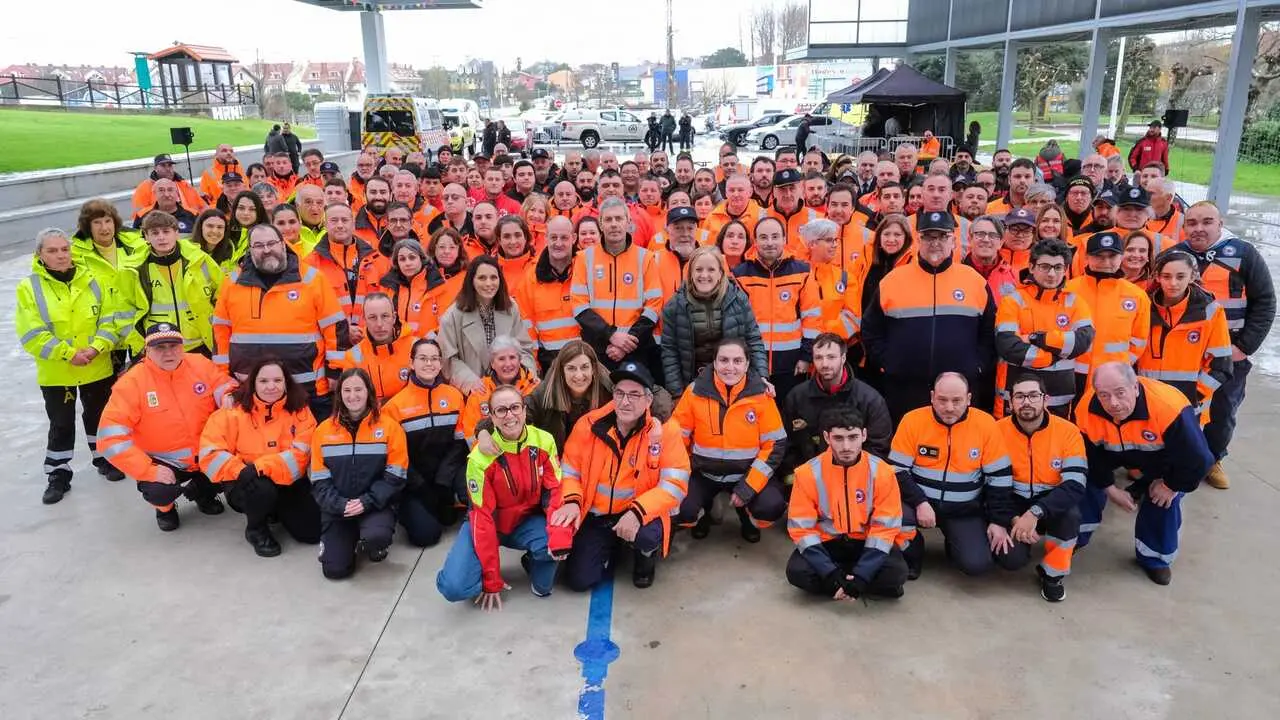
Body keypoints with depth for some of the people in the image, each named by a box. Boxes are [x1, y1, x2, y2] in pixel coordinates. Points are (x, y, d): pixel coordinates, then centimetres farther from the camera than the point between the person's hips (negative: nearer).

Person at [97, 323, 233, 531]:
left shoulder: (201, 364, -7)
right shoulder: (132, 381, -15)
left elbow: (227, 388, 3)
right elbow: (111, 435, -19)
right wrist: (148, 470, -26)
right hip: (163, 463, -3)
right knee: (158, 492, -30)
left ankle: (201, 492, 17)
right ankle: (165, 508, 11)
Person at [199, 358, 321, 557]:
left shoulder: (299, 410, -6)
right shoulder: (233, 410, -10)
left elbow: (301, 454, -16)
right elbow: (211, 453, -13)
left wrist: (262, 466, -29)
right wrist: (244, 472, -29)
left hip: (287, 482, 3)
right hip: (247, 484, -2)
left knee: (313, 531, -10)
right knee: (261, 488, -38)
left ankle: (276, 510, 24)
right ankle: (256, 529, -2)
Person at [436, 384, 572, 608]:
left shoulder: (544, 442, -14)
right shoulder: (481, 457, -21)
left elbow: (555, 490, -13)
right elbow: (483, 517, -18)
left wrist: (559, 535, -34)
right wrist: (492, 582, -18)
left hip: (528, 521, 2)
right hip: (489, 523, -2)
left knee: (560, 541, -33)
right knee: (454, 587, -25)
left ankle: (535, 564, 3)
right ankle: (489, 577, 10)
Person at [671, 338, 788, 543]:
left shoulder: (760, 394, -11)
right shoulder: (695, 391, -10)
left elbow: (775, 444, -8)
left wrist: (749, 486, -15)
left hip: (747, 473, 0)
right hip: (704, 473, 0)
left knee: (772, 507, -25)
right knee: (681, 510, -24)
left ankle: (747, 517, 14)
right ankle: (703, 512, 16)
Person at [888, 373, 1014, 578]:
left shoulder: (986, 424, -10)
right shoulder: (913, 421, -11)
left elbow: (999, 477, -2)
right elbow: (897, 471, -7)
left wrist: (998, 521, -5)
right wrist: (920, 502, -20)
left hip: (965, 510, 1)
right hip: (920, 502, 0)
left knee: (977, 563, -19)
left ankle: (955, 543, 20)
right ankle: (912, 555, 4)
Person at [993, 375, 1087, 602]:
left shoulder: (1067, 431, -13)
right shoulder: (998, 431, -11)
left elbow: (1075, 485, -22)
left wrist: (1035, 512, -33)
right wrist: (1013, 519, -22)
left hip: (1050, 503, 0)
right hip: (1013, 503, 0)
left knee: (1070, 513, -35)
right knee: (1011, 558, -25)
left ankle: (1052, 573, -6)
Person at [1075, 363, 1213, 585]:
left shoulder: (1169, 407, -46)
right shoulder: (1086, 409, -36)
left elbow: (1198, 458, -34)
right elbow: (1090, 456, -17)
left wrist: (1171, 486, -20)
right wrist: (1110, 489, -10)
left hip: (1163, 458, -2)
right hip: (1113, 450, 2)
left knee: (1165, 500, -12)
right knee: (1087, 476, -7)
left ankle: (1155, 558, 14)